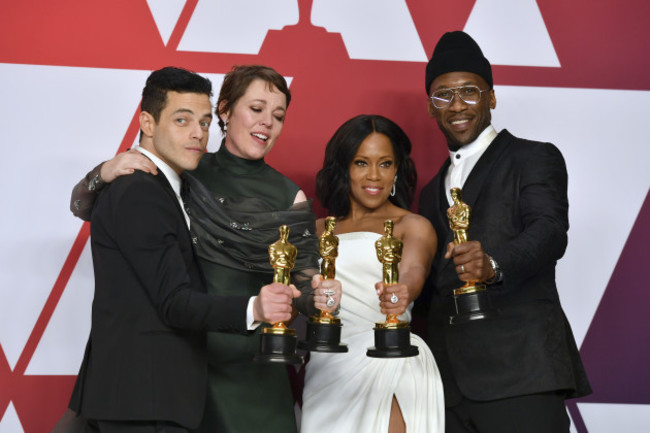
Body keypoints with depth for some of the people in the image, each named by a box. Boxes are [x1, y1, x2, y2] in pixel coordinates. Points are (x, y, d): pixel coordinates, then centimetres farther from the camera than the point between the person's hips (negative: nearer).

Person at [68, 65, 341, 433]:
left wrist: (321, 295, -21)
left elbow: (303, 281, 1)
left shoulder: (288, 197, -1)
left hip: (249, 366, 0)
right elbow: (82, 206, 2)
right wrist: (106, 173, -18)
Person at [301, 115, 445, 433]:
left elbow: (415, 269, -18)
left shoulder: (412, 226, 3)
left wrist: (402, 293, -40)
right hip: (324, 371, 4)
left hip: (386, 368, -4)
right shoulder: (317, 231, 16)